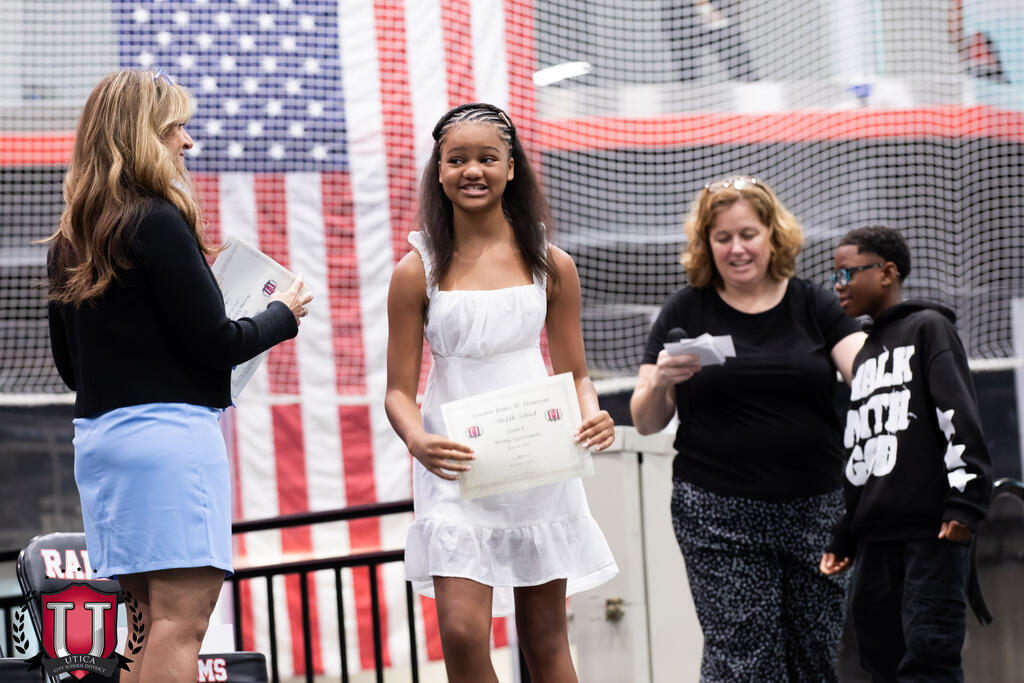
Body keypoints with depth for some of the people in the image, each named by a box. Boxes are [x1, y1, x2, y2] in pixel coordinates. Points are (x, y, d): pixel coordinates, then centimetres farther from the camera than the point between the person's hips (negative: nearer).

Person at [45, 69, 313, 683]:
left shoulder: (69, 241, 13)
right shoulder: (157, 222, -11)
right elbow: (215, 343, -12)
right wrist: (282, 316, 5)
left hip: (97, 435, 9)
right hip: (170, 430, -9)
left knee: (149, 619, 12)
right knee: (182, 616, -10)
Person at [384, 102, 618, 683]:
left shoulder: (549, 266, 5)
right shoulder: (418, 272, 0)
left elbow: (575, 374, 11)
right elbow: (400, 389, 0)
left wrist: (592, 417, -11)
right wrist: (417, 441, -21)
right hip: (456, 467, -2)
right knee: (463, 634, -15)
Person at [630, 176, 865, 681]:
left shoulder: (813, 305, 8)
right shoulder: (687, 312, 6)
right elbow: (646, 421, 5)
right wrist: (660, 382, -17)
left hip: (816, 507, 2)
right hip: (718, 512, -1)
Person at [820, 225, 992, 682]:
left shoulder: (928, 328, 3)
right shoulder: (863, 354, 24)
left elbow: (960, 417, -9)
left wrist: (965, 500, -19)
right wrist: (842, 539, 22)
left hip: (932, 530, -7)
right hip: (875, 539, 7)